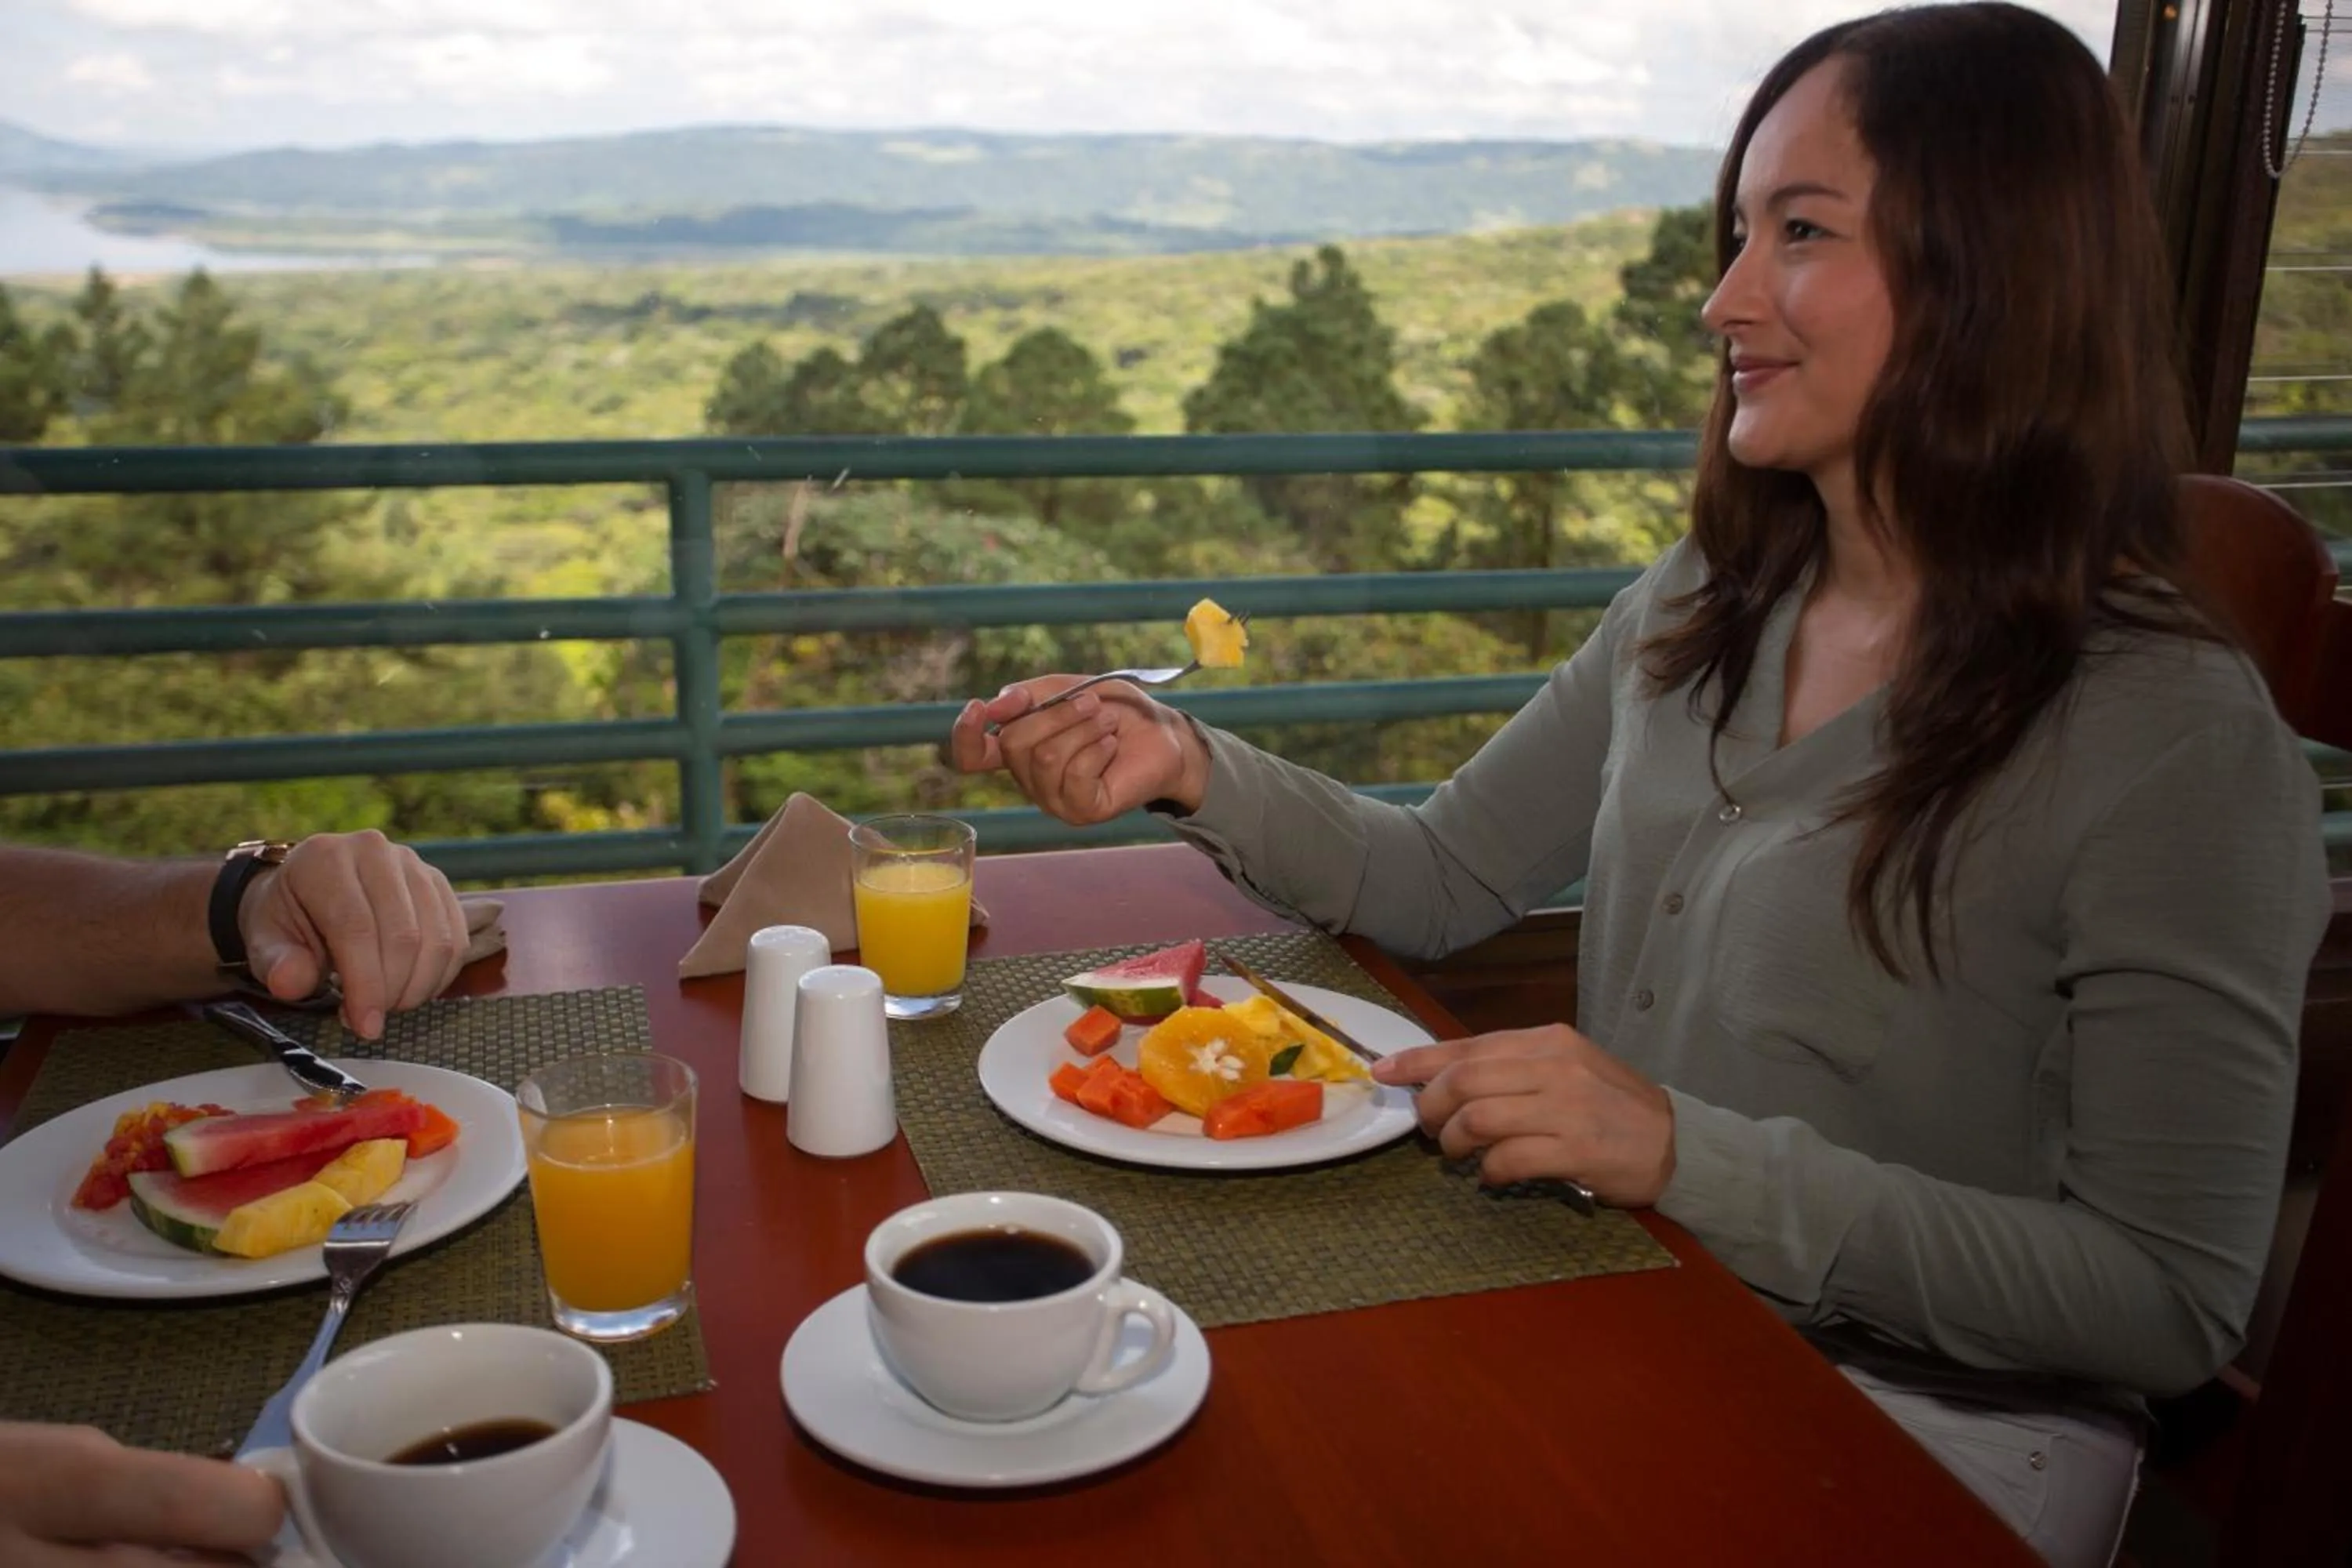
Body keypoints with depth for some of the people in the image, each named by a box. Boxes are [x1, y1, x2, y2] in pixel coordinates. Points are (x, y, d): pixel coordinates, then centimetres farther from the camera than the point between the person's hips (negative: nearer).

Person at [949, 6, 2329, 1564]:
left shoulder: (2173, 735, -19)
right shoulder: (1692, 617, 1)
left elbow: (2170, 1308, -18)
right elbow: (1446, 881, 8)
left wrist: (1689, 1155, -27)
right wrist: (1193, 770, -9)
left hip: (1932, 1428, -5)